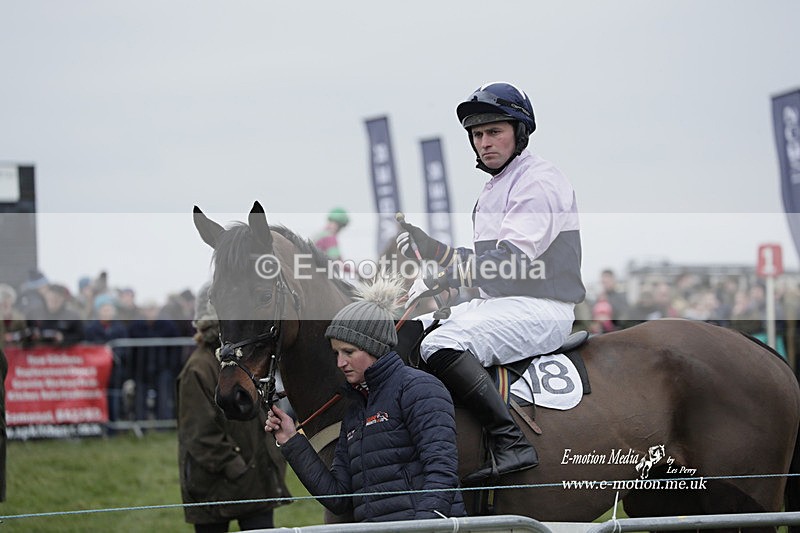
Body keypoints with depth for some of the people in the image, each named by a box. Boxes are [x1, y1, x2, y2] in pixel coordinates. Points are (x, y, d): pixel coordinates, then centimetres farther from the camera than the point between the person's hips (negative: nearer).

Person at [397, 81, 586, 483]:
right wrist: (426, 246, 10)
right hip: (495, 303, 11)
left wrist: (440, 279, -24)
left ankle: (511, 443, -34)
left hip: (539, 310, -11)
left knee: (441, 345, -32)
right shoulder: (495, 186, 22)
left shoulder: (539, 181, -10)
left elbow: (512, 259, -22)